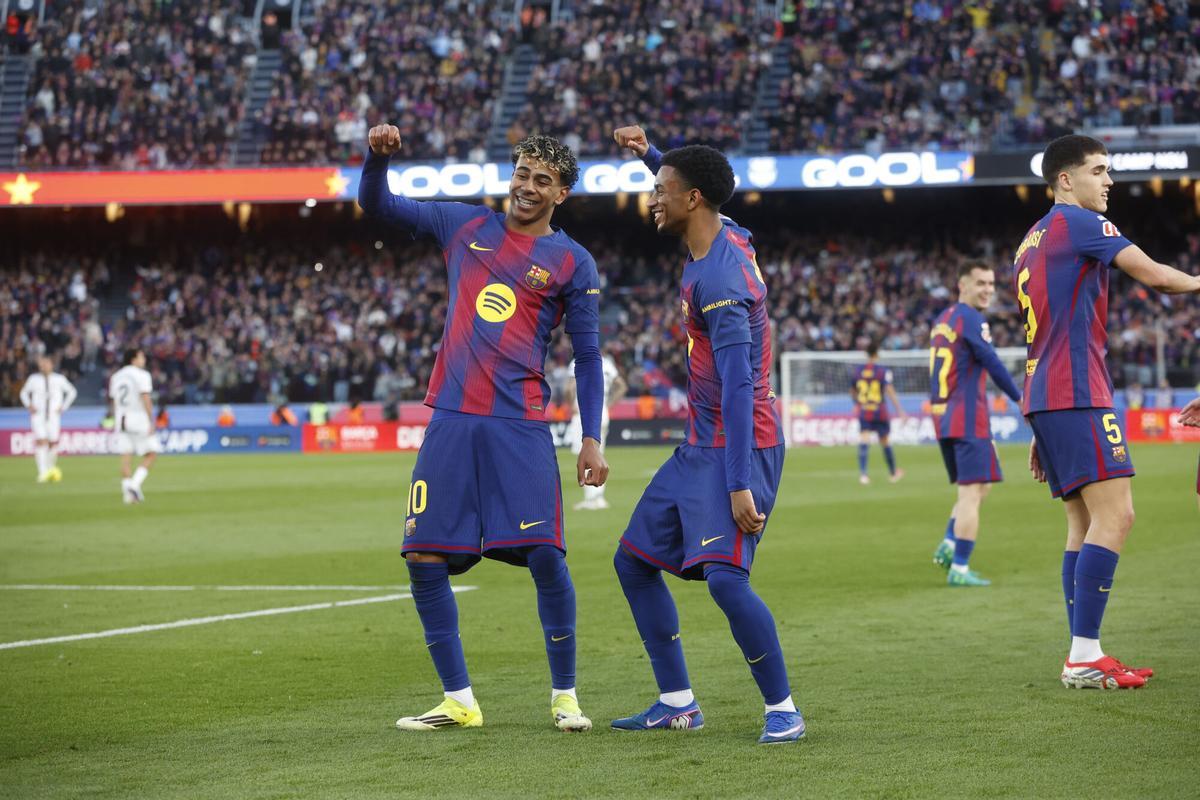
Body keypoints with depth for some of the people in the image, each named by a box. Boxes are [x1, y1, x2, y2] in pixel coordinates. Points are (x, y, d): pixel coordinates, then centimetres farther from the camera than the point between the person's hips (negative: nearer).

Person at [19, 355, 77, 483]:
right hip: (38, 415, -1)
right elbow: (24, 393, 19)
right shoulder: (33, 379, 2)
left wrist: (63, 407, 6)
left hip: (54, 415, 1)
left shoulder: (59, 379, 1)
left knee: (53, 443, 0)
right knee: (40, 442, -13)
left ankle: (51, 467, 25)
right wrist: (29, 405, 2)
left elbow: (72, 392, 14)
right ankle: (43, 472, -15)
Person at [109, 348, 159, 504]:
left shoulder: (115, 377, 14)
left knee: (126, 456, 4)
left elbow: (113, 401, 15)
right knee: (151, 454, 1)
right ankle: (135, 484, -14)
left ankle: (127, 493, -1)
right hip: (139, 418, -6)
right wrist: (151, 422, -13)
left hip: (121, 419, 6)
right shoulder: (141, 375, -6)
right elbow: (145, 399, -13)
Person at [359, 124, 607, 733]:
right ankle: (459, 701, 9)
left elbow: (587, 356, 6)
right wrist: (378, 156, -3)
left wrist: (592, 439, -1)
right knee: (424, 559, -2)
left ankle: (565, 696, 4)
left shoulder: (573, 263, 5)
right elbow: (377, 207, 17)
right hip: (451, 419, 3)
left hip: (520, 426, -3)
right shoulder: (465, 226, 13)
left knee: (545, 555, -13)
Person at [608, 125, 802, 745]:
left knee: (725, 577, -22)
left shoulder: (716, 281, -22)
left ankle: (783, 709, -9)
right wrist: (649, 154, 27)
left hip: (738, 447, -11)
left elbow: (738, 388, -26)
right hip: (701, 445, 11)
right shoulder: (725, 236, 6)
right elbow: (693, 190, 34)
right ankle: (677, 703, 17)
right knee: (634, 560, 12)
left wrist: (740, 484, -29)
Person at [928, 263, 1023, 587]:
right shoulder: (971, 319, -10)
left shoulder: (942, 319, 17)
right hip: (968, 419, -9)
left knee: (981, 486, 19)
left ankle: (948, 545, 7)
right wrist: (1020, 398, -3)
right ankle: (959, 569, -7)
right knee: (972, 492, -6)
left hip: (942, 415, 9)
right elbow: (993, 364, -14)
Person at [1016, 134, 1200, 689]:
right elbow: (1153, 275, -11)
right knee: (1114, 515, -14)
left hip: (1042, 397, 10)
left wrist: (1041, 429, 27)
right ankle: (1084, 658, -18)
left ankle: (1082, 656, 6)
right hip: (1076, 396, -10)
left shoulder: (1031, 242, 23)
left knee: (1085, 523, 9)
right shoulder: (1078, 222, -5)